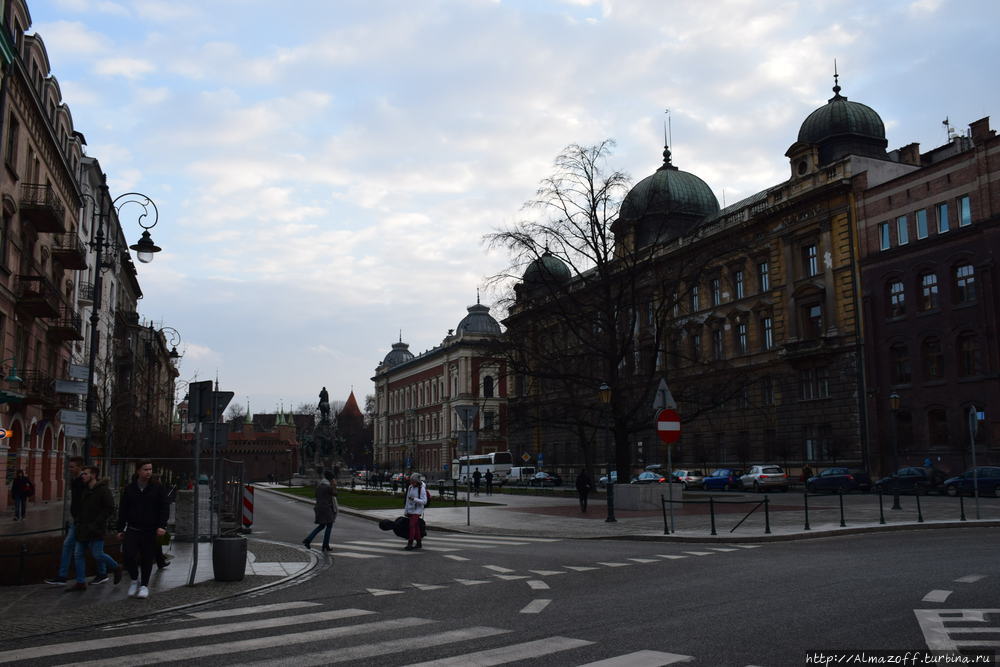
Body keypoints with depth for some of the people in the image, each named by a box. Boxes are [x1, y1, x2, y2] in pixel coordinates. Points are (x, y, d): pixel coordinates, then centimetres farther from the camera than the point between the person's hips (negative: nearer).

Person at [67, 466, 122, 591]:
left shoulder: (103, 490, -12)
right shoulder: (85, 490, 13)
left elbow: (110, 510, -16)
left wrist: (96, 524, -21)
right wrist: (79, 522, 9)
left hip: (96, 530, -8)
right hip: (83, 529, 8)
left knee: (97, 554, -7)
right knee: (78, 554, 5)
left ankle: (116, 568, 16)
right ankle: (80, 582, 12)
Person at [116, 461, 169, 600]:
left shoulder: (158, 489, 1)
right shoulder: (129, 489, 7)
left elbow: (165, 508, -1)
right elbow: (122, 510, 11)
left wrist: (162, 526, -13)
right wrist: (120, 529, 8)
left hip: (150, 531, -1)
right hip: (132, 530, 1)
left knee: (147, 559, 3)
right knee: (129, 556, -10)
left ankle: (144, 585, 18)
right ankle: (135, 580, 15)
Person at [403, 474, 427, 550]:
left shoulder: (422, 489, -12)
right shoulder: (410, 487, 6)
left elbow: (424, 501, -16)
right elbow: (408, 499, 13)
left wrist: (414, 499, -27)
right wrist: (405, 511, 14)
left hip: (417, 511, -6)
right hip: (410, 510, 6)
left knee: (412, 526, -14)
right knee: (416, 527, 10)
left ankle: (410, 544, -16)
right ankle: (418, 543, 19)